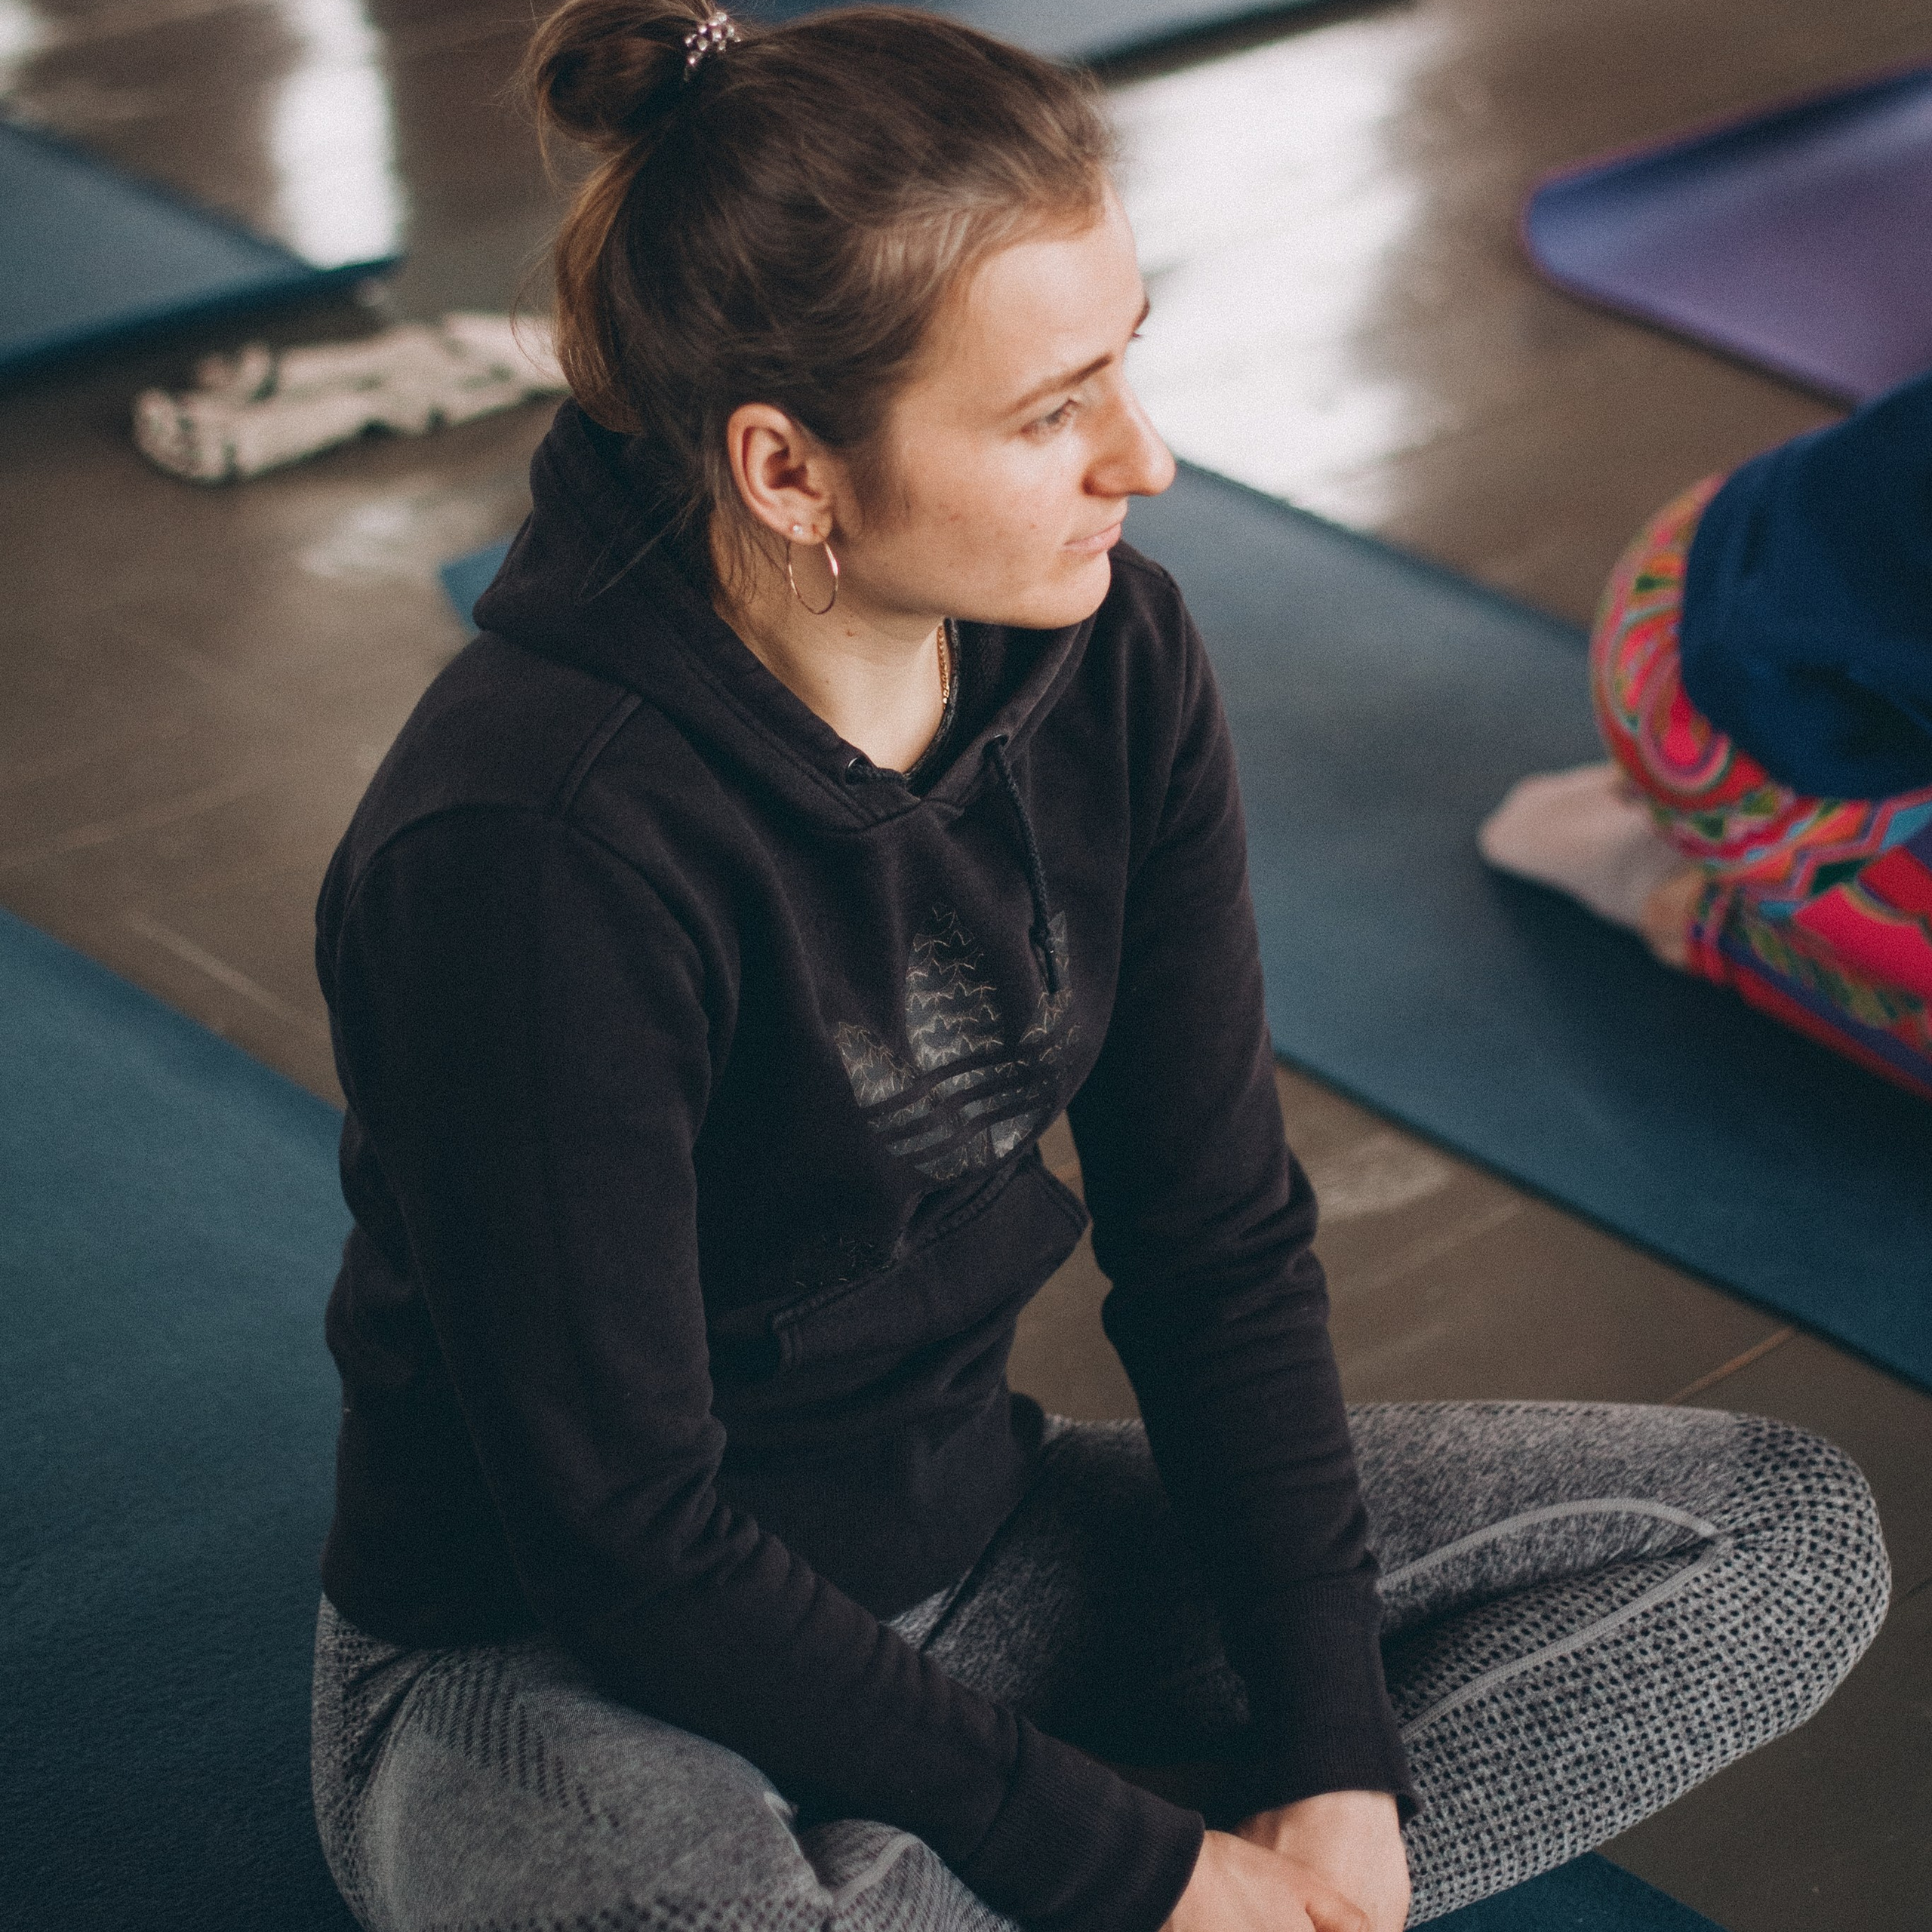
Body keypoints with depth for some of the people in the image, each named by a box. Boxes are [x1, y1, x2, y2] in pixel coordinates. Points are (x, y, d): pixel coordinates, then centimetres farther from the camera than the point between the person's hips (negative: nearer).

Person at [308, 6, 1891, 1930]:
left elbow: (1220, 1247, 0)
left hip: (976, 1537, 8)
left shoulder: (1106, 659, -8)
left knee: (1789, 1540, 0)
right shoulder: (524, 856, -28)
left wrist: (1335, 1772, -8)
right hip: (556, 1678, -7)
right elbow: (627, 1547, -23)